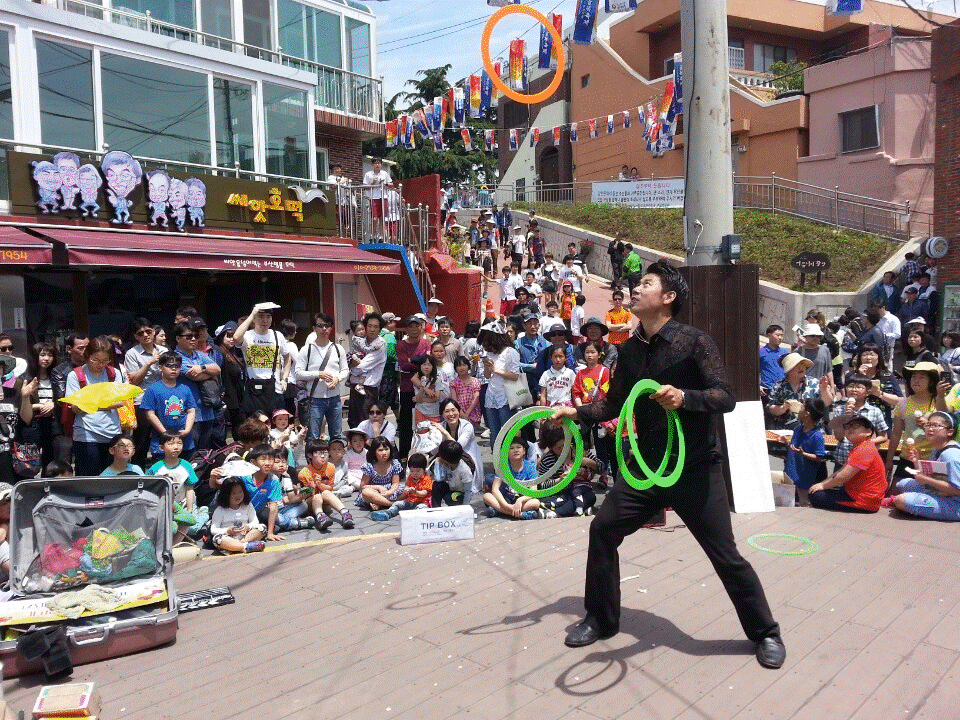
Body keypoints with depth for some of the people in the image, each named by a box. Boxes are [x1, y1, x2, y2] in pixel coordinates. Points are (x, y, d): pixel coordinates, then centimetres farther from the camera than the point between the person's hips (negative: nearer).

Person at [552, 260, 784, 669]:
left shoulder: (694, 341, -13)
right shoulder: (629, 350, 4)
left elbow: (726, 397, -21)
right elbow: (614, 404, 13)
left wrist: (684, 397, -39)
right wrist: (576, 413, -2)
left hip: (694, 469, -5)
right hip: (646, 466, 5)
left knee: (726, 556, 1)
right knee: (602, 529, 3)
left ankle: (765, 632, 26)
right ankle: (601, 619, 23)